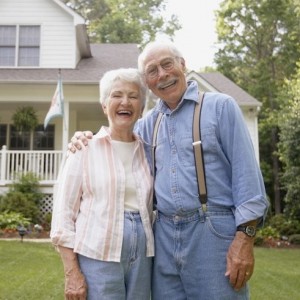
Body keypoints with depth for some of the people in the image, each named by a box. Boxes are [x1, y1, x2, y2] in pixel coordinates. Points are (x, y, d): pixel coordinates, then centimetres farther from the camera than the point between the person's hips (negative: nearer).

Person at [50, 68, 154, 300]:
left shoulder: (147, 151, 9)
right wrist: (71, 272, -9)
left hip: (142, 256, 4)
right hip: (97, 256, -3)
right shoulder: (85, 148, -2)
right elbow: (64, 212, -4)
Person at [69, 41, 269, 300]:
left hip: (213, 231, -4)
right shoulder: (148, 124, 14)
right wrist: (86, 140, 4)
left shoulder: (220, 106, -1)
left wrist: (245, 236, -14)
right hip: (163, 234, 5)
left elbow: (246, 172, -7)